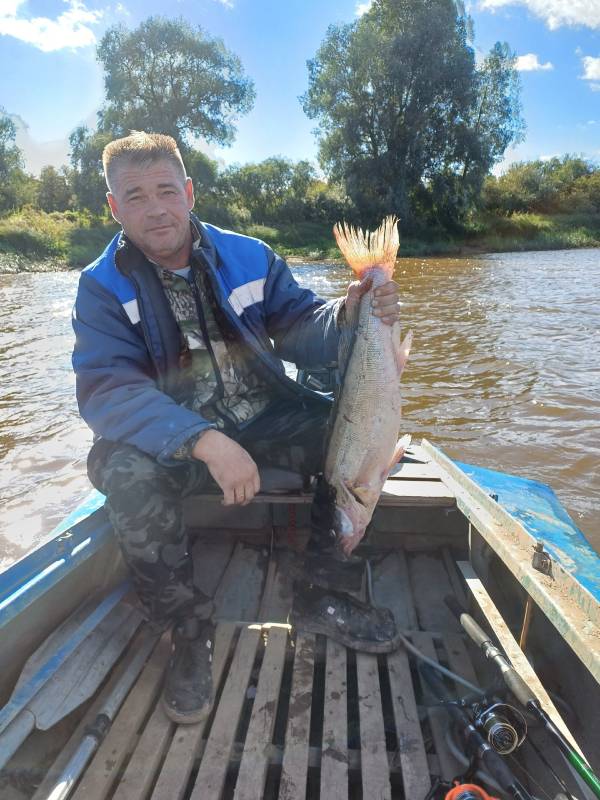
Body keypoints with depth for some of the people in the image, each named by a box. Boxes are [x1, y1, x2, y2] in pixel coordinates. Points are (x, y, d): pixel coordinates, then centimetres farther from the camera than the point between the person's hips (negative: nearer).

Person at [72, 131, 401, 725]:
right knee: (128, 474, -33)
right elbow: (104, 388, -22)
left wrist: (345, 316, -26)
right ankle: (188, 630, -7)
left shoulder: (250, 257, -1)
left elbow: (297, 332, -2)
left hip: (266, 419, 3)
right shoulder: (103, 287, -8)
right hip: (169, 436, -2)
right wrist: (204, 441, -38)